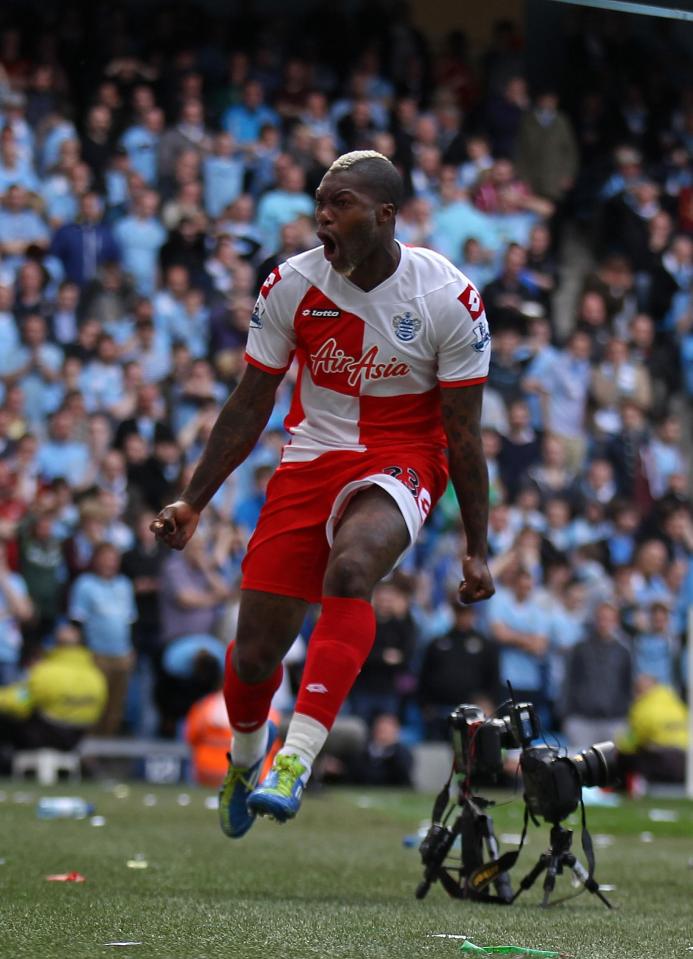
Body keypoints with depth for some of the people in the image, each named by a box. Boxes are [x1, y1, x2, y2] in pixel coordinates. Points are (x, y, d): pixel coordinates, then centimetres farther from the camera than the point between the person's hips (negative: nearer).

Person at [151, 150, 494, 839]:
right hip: (310, 460, 3)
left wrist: (477, 548, -2)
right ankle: (245, 753, 35)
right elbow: (250, 404, 5)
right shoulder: (293, 285, -6)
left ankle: (296, 758, -36)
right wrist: (193, 502, 3)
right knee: (255, 655, 0)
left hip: (401, 462, -3)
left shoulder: (448, 300, -12)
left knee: (349, 569, -36)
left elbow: (463, 433, -4)